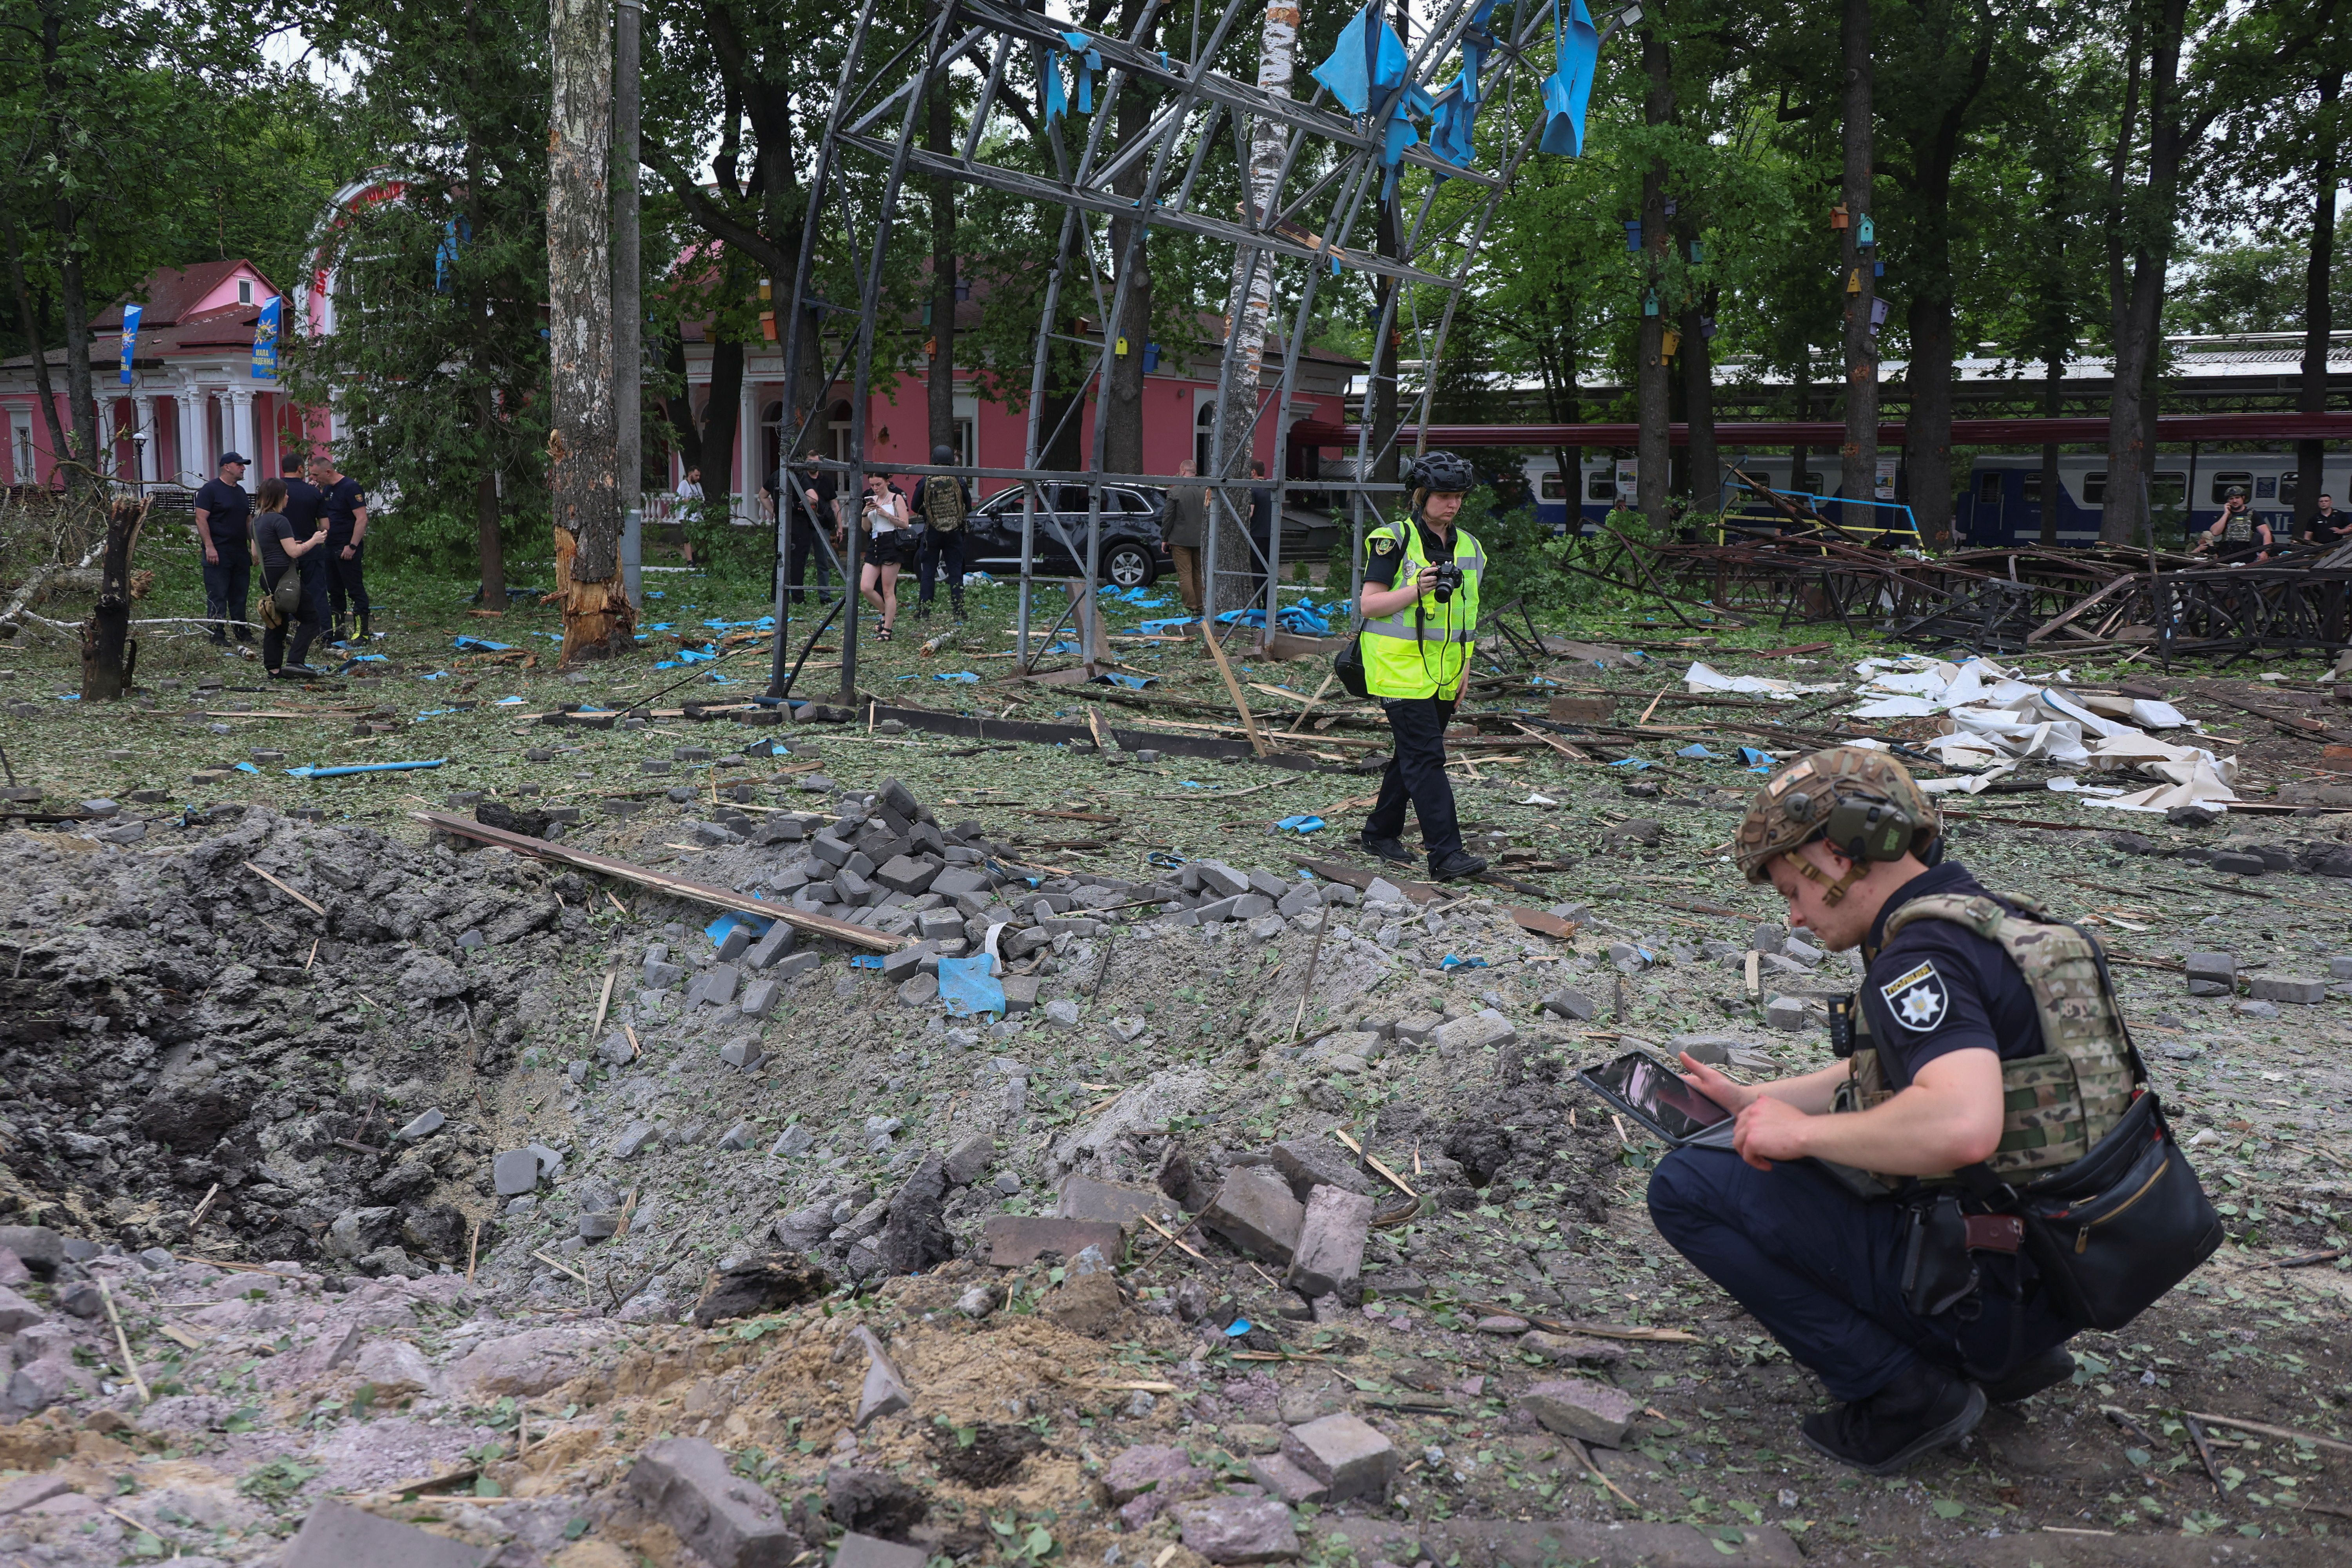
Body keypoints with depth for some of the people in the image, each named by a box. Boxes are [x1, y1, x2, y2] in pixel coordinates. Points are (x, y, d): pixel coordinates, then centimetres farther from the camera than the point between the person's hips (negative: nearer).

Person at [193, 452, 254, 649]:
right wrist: (209, 547, -19)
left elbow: (248, 521, 23)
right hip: (218, 552, -7)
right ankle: (218, 635, -1)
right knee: (217, 596, -4)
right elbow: (201, 519, -12)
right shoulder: (211, 489, -7)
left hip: (240, 552, 7)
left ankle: (242, 631, 18)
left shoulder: (241, 491, 17)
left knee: (240, 594, 10)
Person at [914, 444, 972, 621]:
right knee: (956, 573, 5)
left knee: (927, 573, 8)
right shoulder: (959, 482, -5)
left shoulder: (926, 482, -6)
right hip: (954, 533, 1)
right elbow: (968, 508, 4)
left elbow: (916, 506, 1)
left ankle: (924, 613, 5)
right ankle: (959, 615, 2)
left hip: (932, 532, 0)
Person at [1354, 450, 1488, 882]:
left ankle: (1381, 832, 30)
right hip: (1401, 668, -7)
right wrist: (1416, 590, -25)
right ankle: (1446, 853, -15)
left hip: (1443, 675, 7)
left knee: (1411, 755, 15)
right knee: (1426, 758, -12)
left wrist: (1465, 671, 13)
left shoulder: (1468, 548, 12)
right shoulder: (1394, 540, -7)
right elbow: (1369, 604, -11)